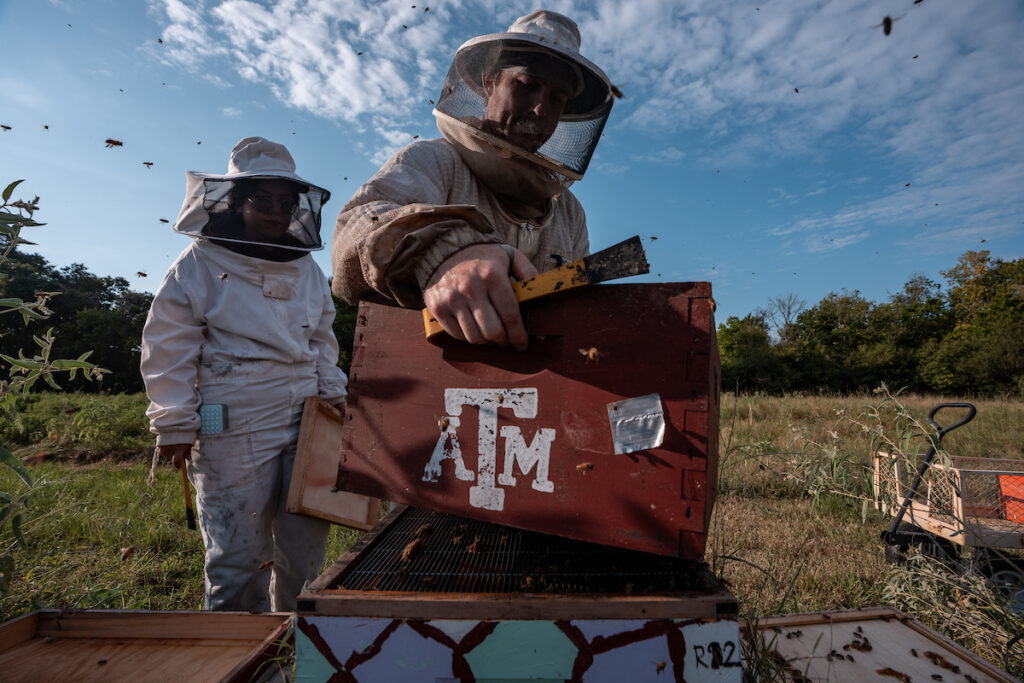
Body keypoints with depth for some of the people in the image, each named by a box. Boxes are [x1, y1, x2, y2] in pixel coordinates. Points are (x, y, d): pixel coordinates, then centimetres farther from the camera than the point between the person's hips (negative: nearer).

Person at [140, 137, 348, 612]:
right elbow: (169, 348, -1)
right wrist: (175, 424, -4)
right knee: (238, 552, 4)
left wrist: (333, 395, 14)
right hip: (233, 432, -5)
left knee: (306, 544, 13)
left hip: (305, 423, 5)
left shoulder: (308, 269, 14)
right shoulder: (199, 264, 0)